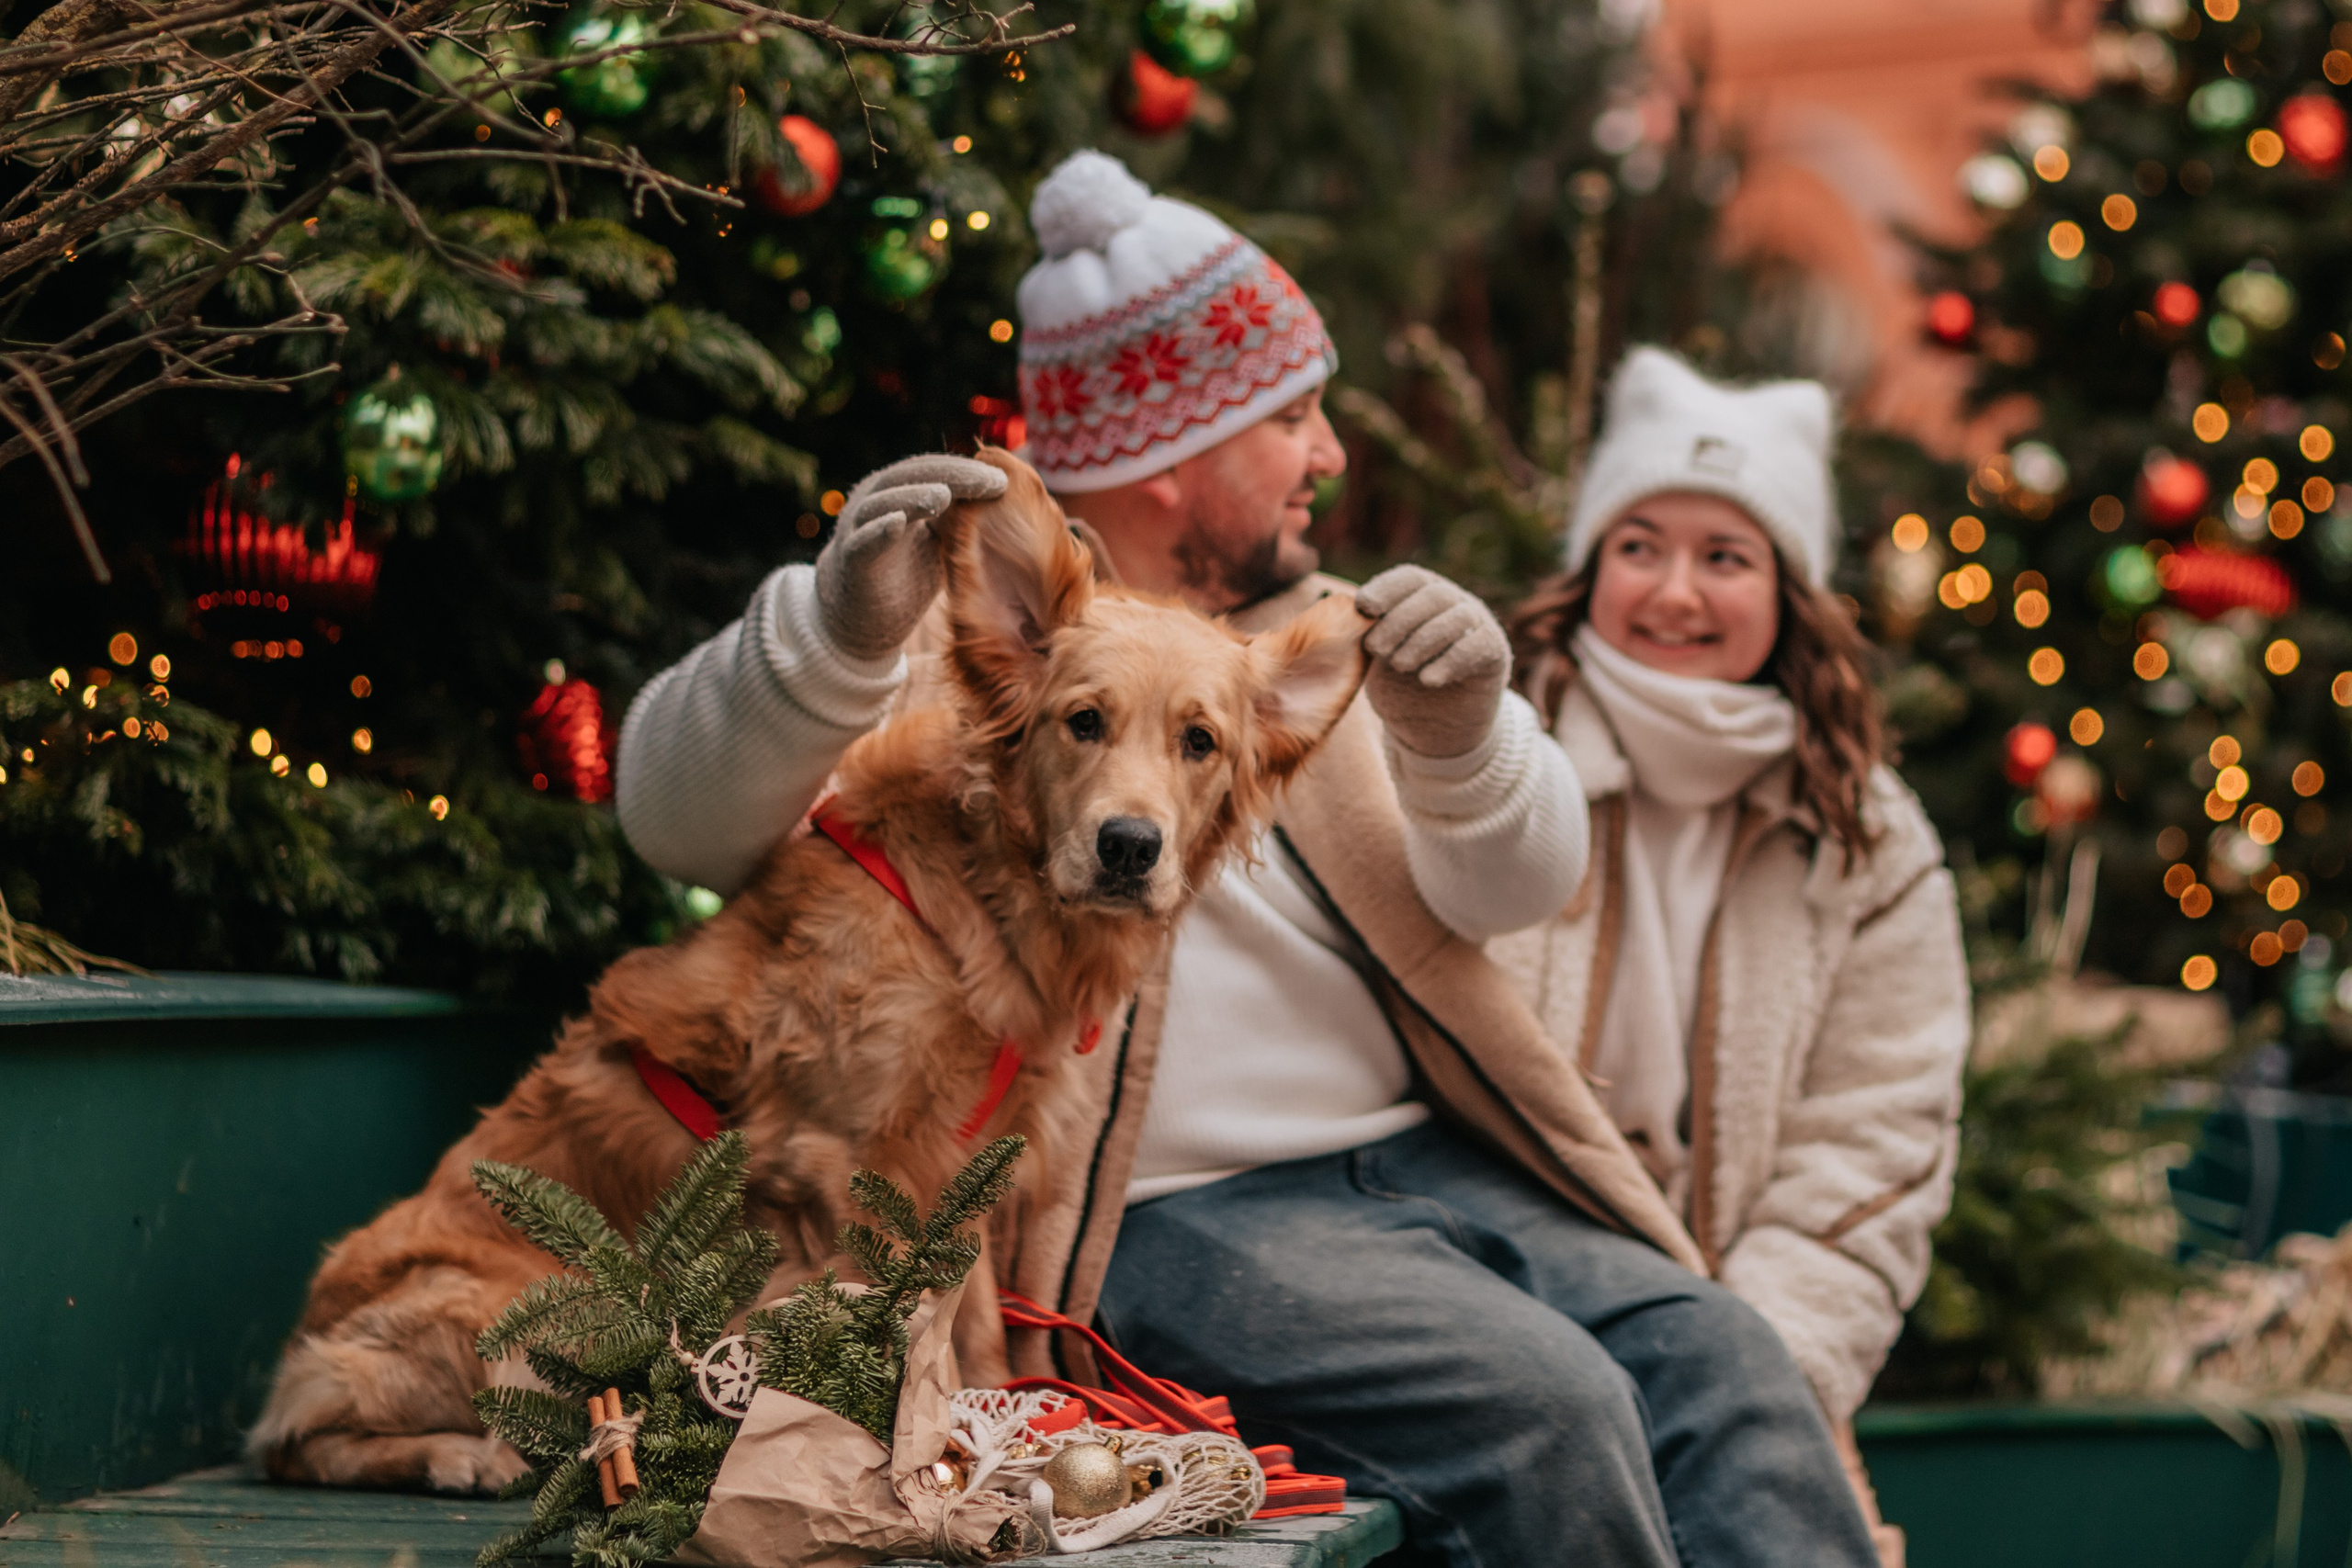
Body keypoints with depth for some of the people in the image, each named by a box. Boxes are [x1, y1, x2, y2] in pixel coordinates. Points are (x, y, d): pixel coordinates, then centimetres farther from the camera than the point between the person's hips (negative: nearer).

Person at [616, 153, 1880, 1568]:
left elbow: (1520, 887, 8)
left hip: (1429, 1160, 7)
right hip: (1168, 1223, -7)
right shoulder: (960, 633, -2)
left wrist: (1459, 730, -15)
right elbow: (685, 817, -18)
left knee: (1722, 1361, -14)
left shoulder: (1310, 631, 18)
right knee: (1544, 1404, -25)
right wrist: (838, 630, -38)